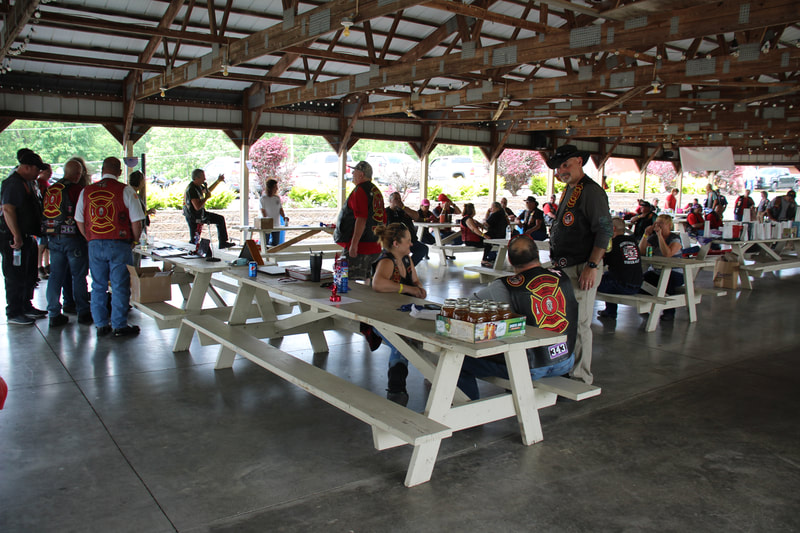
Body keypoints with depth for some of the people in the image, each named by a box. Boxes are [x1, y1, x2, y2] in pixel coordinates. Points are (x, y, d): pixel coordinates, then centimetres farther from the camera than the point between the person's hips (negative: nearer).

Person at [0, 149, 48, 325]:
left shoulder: (27, 182, 15)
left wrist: (33, 234, 21)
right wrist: (17, 237, -26)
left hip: (27, 237, 10)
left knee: (29, 275, 17)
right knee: (15, 277, -2)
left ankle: (26, 307, 29)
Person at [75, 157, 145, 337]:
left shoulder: (86, 192, 6)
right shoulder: (126, 191, -7)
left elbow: (79, 221, 10)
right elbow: (136, 221, -9)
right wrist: (134, 240, 6)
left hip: (95, 245, 4)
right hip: (119, 244, -4)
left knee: (98, 286, 13)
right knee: (120, 286, 3)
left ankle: (101, 325, 19)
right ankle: (119, 326, 9)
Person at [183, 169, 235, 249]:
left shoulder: (198, 186, 2)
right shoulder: (191, 189, -28)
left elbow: (208, 190, 26)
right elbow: (197, 207, -33)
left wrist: (218, 181, 21)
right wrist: (206, 198, -21)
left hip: (201, 213, 10)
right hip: (193, 217, -10)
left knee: (220, 219, 14)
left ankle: (223, 243, 17)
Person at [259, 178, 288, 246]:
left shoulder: (277, 198, 8)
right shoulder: (262, 199, -5)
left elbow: (280, 209, 8)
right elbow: (263, 212, -10)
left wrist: (284, 217, -11)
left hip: (276, 225, 4)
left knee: (275, 243, 6)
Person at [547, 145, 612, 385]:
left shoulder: (591, 191, -13)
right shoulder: (569, 190, 17)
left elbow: (604, 231, -18)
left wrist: (592, 266, -22)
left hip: (582, 269, -10)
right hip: (565, 267, 10)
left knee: (579, 323, -5)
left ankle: (581, 377, 6)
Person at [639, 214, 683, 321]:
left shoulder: (675, 239, -6)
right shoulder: (653, 237, 8)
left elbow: (667, 254, -26)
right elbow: (641, 251, -6)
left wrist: (660, 235, -24)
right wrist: (646, 234, -13)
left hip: (675, 273, -4)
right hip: (655, 271, 4)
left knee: (667, 281, -38)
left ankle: (669, 311, -17)